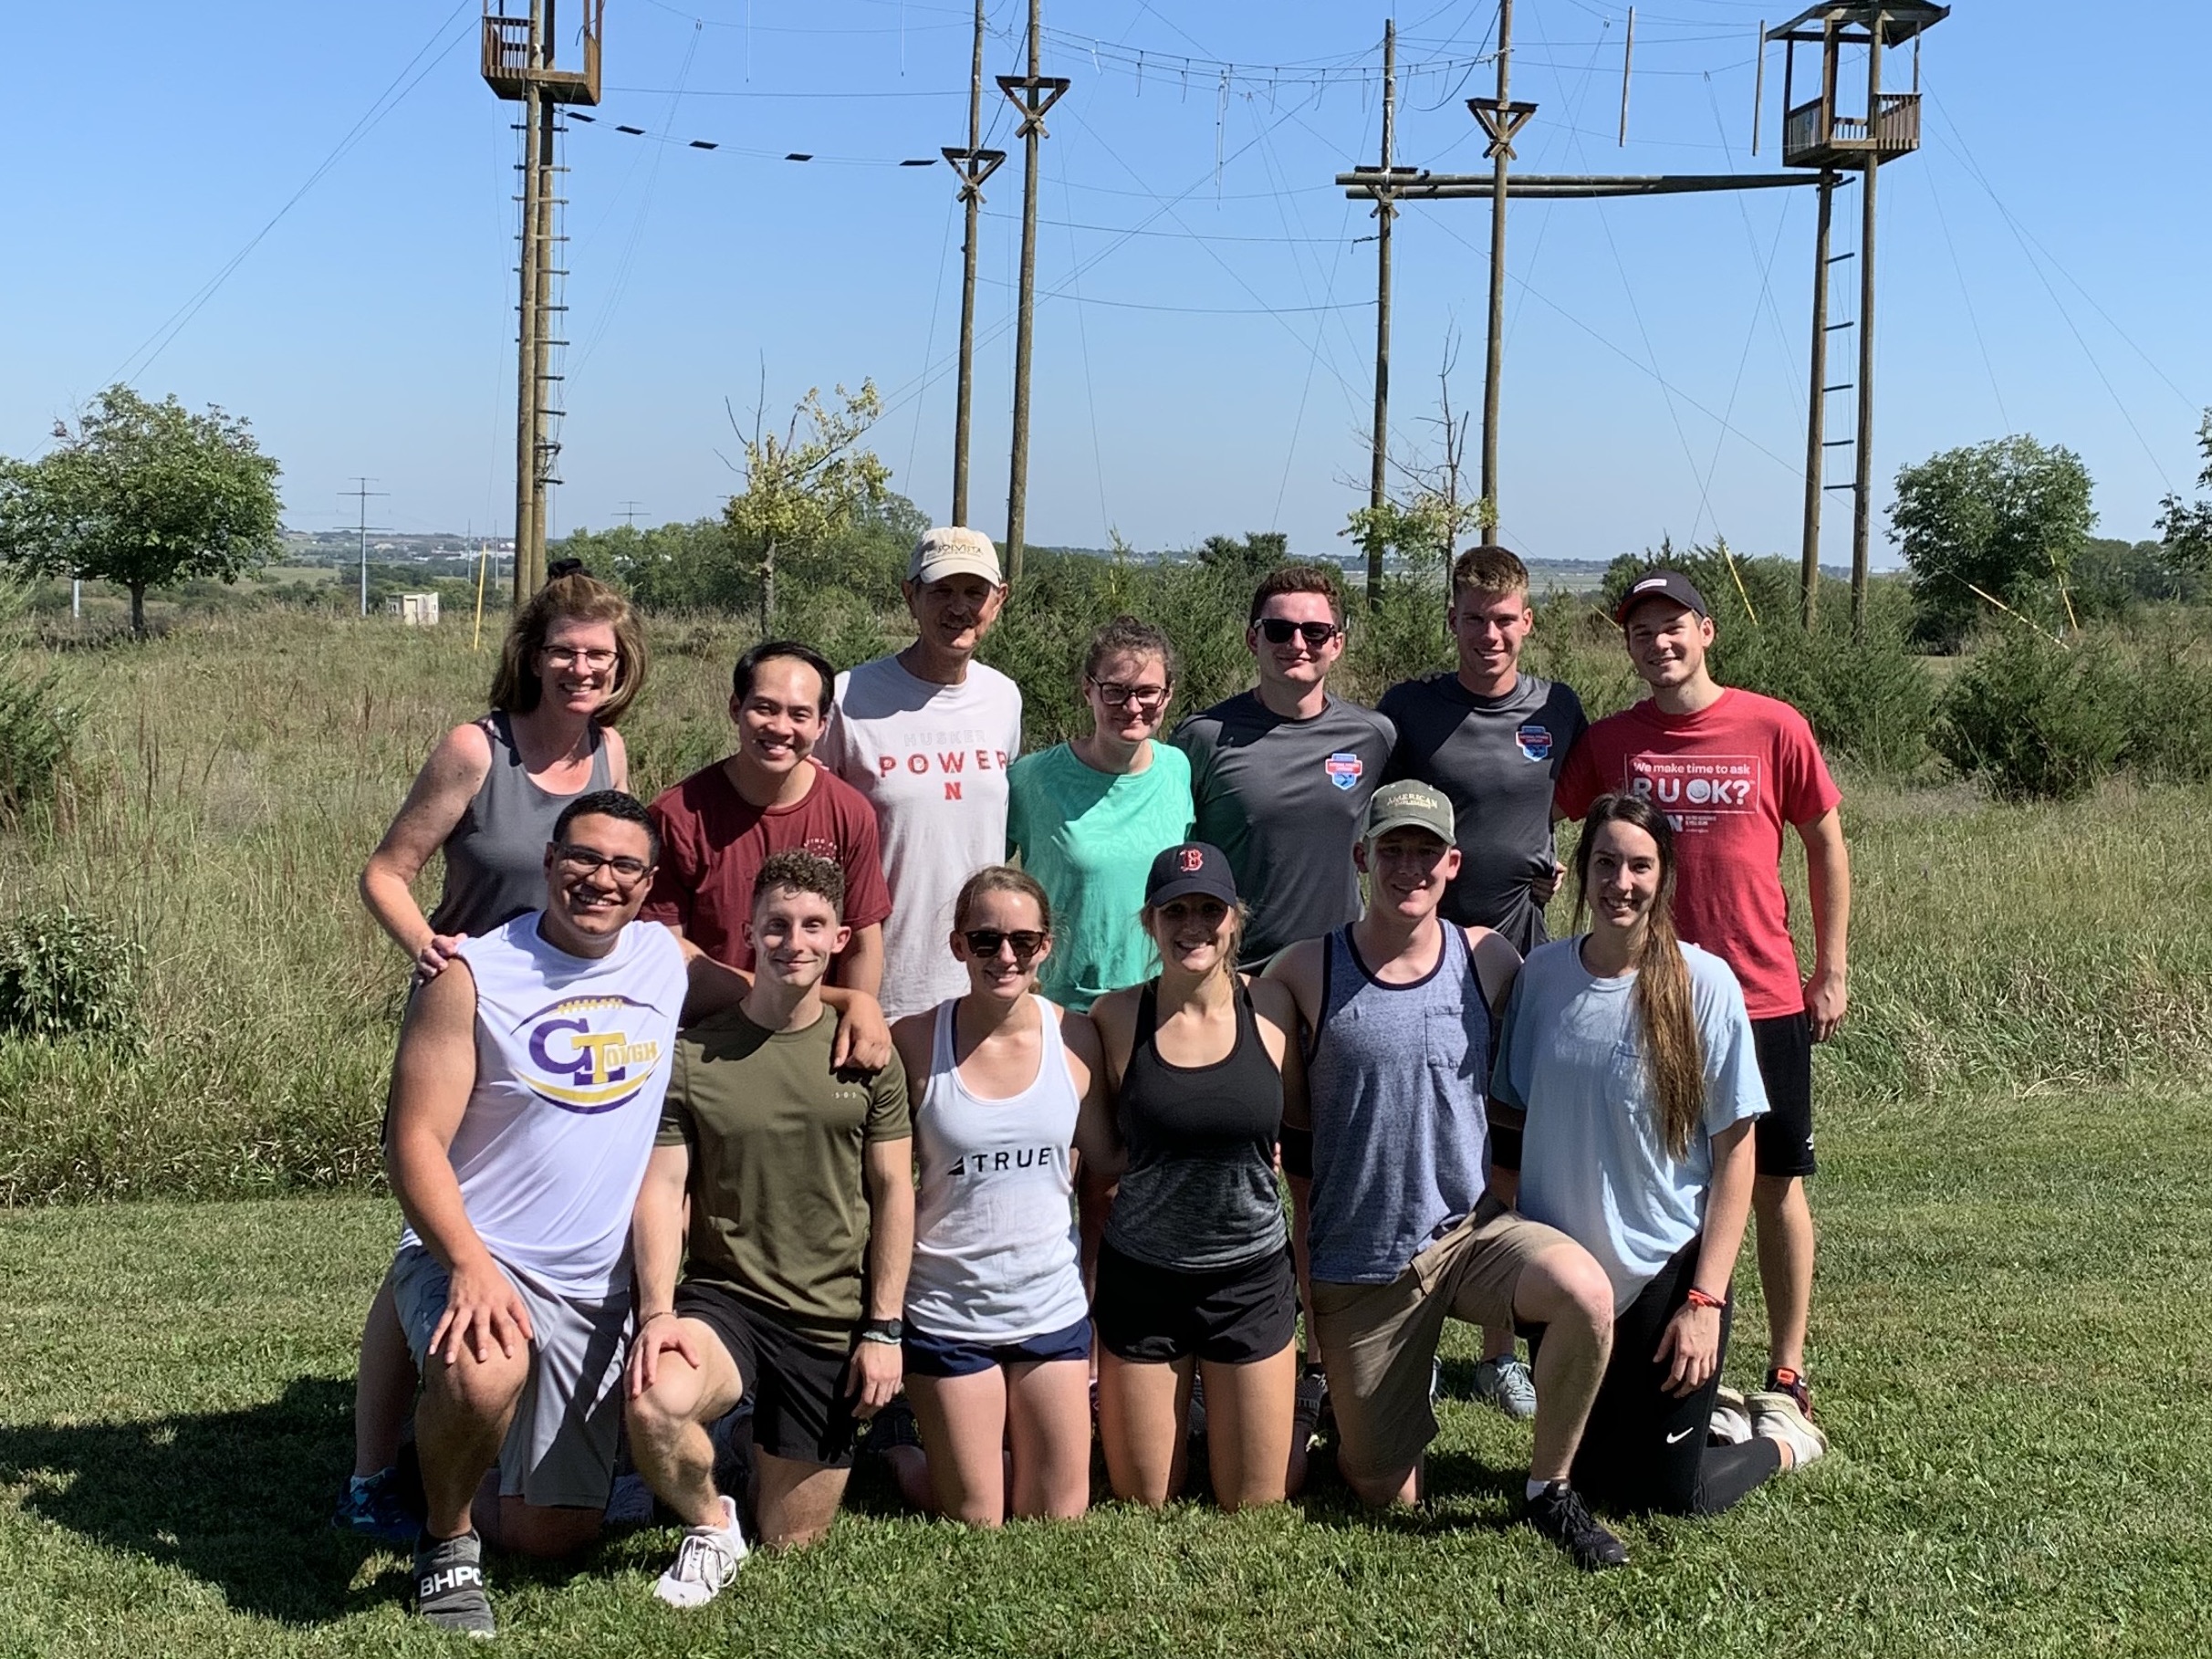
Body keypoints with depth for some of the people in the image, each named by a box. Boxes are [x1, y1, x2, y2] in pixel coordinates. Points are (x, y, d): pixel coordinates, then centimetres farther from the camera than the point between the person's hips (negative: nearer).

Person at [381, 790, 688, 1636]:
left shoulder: (668, 960, 4)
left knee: (555, 1534, 7)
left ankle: (462, 1479, 42)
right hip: (472, 1258, -5)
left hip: (599, 1290, 5)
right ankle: (444, 1536, -7)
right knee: (484, 1374, -39)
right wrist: (469, 1264, -28)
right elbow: (415, 1140, -15)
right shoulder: (472, 974, -11)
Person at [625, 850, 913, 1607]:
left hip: (832, 1323, 1)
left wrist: (883, 1330, -2)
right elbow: (662, 1187, -6)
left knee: (791, 1543, 6)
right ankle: (709, 1526, -3)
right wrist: (656, 1310, -19)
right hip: (722, 1298, -1)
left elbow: (893, 1191, 3)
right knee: (654, 1404, -35)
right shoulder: (692, 1056, -3)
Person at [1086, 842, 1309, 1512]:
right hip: (1141, 1278, 0)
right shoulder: (1116, 1017, -9)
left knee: (1256, 1505, 12)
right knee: (1143, 1503, 13)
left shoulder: (1270, 1005, -6)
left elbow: (1296, 1116, 3)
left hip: (1251, 1277, 1)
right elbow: (1099, 1155, -2)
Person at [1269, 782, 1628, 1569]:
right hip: (1356, 1264, -1)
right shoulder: (1304, 974, -7)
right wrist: (1297, 1269, -1)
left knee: (1586, 1292, -31)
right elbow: (1284, 1134, 0)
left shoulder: (1489, 961, -1)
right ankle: (1336, 1398, 37)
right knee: (1385, 1496, 2)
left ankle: (1550, 1490, -8)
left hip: (1473, 1230, 1)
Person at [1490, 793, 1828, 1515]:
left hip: (1666, 1272, -4)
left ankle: (1785, 1440, 32)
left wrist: (1705, 1299, -12)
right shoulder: (1541, 974, -4)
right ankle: (1709, 1414, 41)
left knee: (1671, 1495, 3)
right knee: (1587, 1475, 14)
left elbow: (1734, 1152, -9)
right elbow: (1508, 1116, 8)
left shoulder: (1703, 983, -13)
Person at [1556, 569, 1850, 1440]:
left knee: (1776, 1187, 6)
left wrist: (1831, 968, 4)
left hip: (1765, 999, -1)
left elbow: (1825, 844, 5)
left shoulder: (1773, 728, -3)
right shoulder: (1608, 743, 1)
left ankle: (1785, 1376, 16)